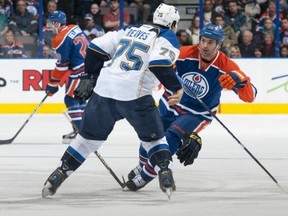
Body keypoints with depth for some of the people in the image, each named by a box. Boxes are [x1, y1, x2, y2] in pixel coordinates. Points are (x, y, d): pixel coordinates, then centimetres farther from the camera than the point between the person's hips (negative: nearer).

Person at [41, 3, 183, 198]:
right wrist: (177, 88, -12)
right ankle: (165, 174, 2)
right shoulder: (168, 37, 7)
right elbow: (159, 64, -14)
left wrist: (90, 77, 25)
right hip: (135, 95, -4)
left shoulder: (129, 30, 23)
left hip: (104, 89, 4)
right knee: (153, 137, 17)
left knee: (89, 137, 15)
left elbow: (96, 48, 17)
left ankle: (59, 175, 10)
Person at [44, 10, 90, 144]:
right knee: (80, 99, 18)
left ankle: (79, 131, -7)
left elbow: (62, 65, -13)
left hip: (80, 71, -9)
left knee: (71, 99, -3)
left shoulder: (61, 39, -15)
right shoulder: (75, 29, 9)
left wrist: (53, 85, -4)